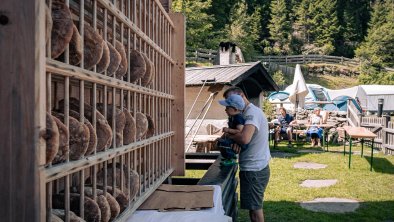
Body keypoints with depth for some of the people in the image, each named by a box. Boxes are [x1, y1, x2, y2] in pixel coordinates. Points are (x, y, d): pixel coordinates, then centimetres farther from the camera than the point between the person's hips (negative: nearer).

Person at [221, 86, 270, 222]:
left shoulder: (252, 112, -18)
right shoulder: (249, 112, 15)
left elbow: (245, 138, -34)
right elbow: (242, 136, 12)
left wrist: (229, 135, -14)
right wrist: (236, 142, -11)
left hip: (254, 170, -10)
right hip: (255, 167, 10)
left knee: (254, 208, -2)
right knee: (255, 206, 19)